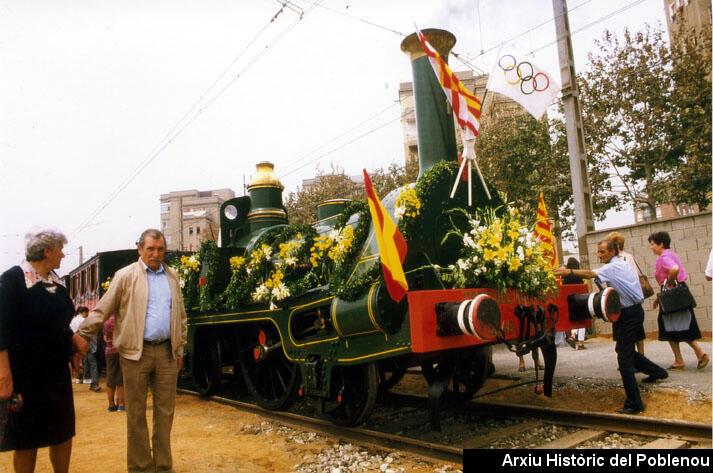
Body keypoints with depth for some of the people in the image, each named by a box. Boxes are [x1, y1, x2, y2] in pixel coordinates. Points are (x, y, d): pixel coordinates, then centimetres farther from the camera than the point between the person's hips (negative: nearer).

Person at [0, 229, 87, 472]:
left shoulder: (56, 281, 9)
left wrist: (74, 339, 1)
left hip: (57, 370, 7)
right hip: (26, 373, -6)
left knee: (63, 432, 12)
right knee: (27, 440, 5)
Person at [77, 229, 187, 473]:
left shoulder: (172, 277, 12)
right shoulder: (125, 276, 0)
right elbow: (101, 311, 1)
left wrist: (179, 349, 14)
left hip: (166, 353, 3)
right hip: (136, 353, -3)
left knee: (165, 412, 8)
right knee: (136, 414, 5)